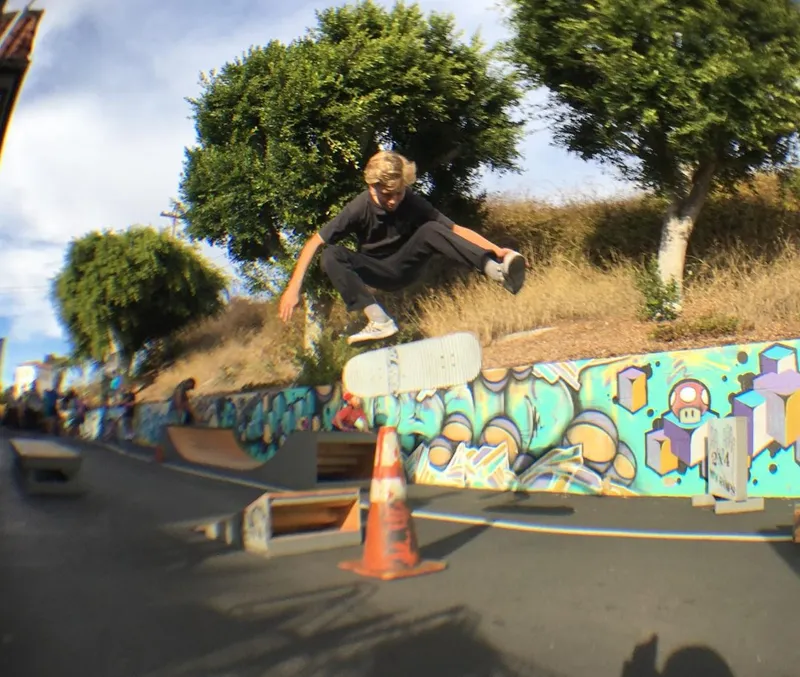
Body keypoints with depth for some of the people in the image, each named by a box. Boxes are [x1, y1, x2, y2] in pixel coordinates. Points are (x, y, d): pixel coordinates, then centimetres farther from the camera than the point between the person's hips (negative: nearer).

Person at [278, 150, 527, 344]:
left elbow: (456, 230, -22)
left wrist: (496, 250, -34)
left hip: (405, 266, 0)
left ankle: (496, 268, -48)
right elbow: (314, 242, -23)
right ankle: (380, 322, -37)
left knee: (431, 230, -29)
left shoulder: (413, 203, -19)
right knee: (330, 256, -29)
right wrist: (294, 288, -31)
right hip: (377, 272, 0)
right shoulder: (359, 208, -22)